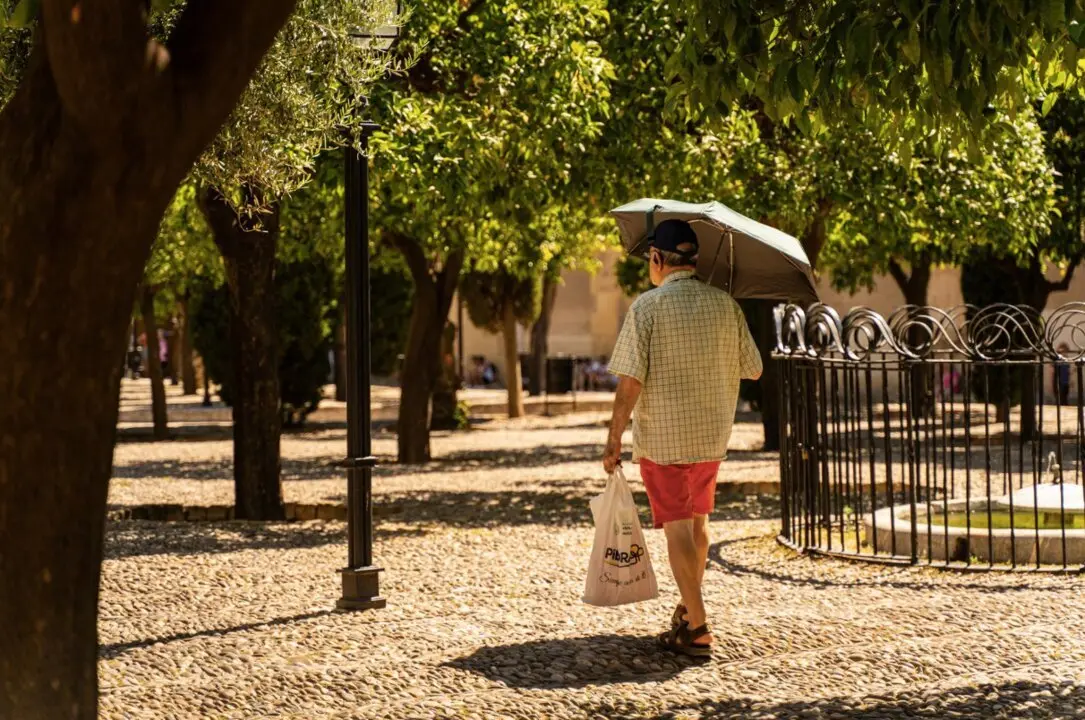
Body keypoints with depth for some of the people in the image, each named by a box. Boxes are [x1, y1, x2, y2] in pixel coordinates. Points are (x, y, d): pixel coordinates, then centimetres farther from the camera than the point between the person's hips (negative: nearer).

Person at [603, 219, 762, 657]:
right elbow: (753, 370, 7)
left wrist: (614, 438, -12)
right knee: (697, 520, 21)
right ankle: (690, 608, 36)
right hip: (712, 435, 5)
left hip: (661, 435, -5)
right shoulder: (725, 304, 1)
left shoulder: (647, 305, -12)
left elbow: (630, 379, -17)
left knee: (677, 526, -1)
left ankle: (696, 629, -5)